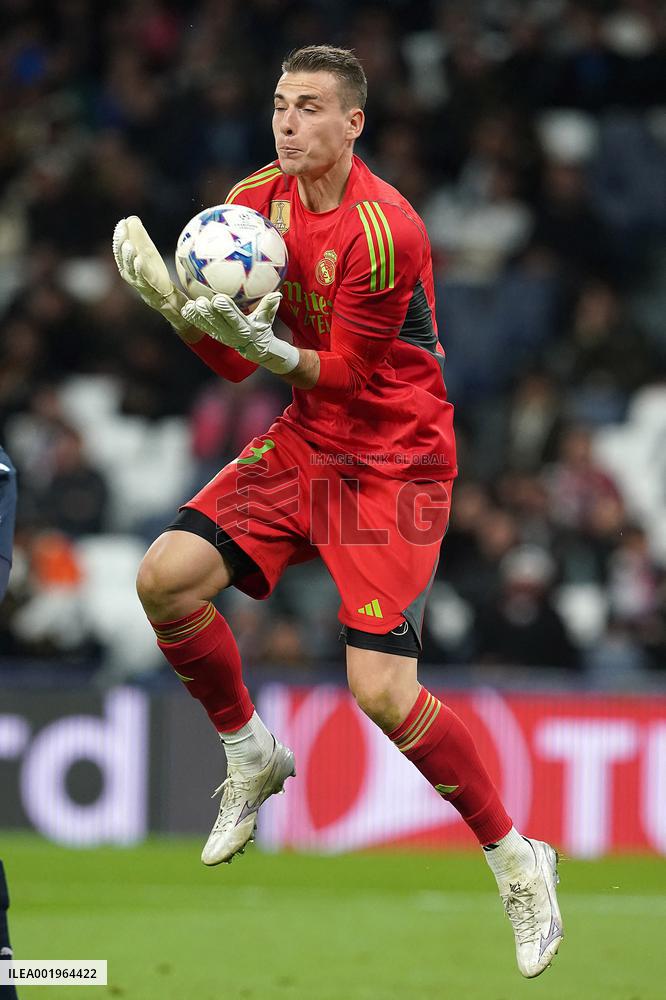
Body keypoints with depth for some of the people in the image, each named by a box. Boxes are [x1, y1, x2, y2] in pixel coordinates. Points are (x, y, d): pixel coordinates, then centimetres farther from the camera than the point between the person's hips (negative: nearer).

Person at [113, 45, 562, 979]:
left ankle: (516, 859, 3)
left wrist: (264, 343, -34)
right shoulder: (257, 201, 0)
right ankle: (253, 755, 16)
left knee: (383, 693, -17)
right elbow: (233, 361, 3)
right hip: (305, 441, 7)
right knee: (166, 576, -10)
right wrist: (169, 294, -12)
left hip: (394, 463, -7)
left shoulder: (383, 229, -22)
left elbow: (342, 373, -18)